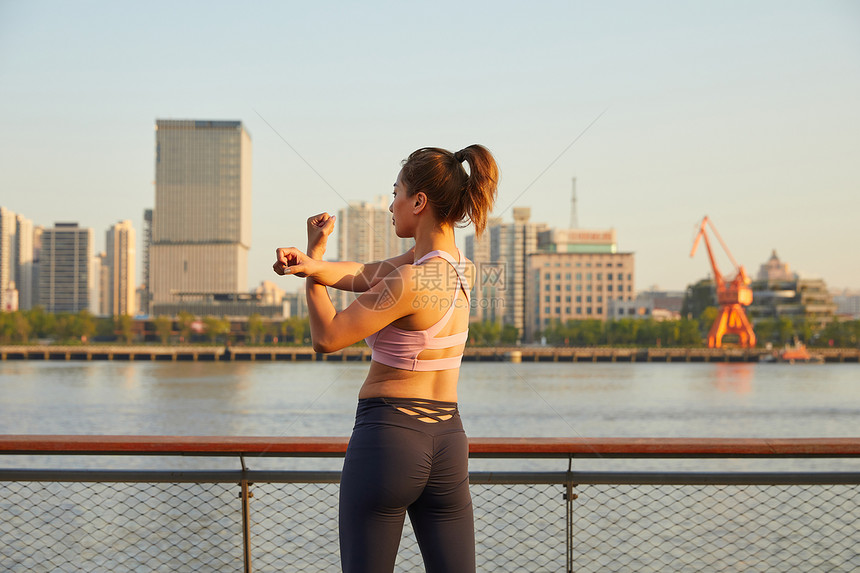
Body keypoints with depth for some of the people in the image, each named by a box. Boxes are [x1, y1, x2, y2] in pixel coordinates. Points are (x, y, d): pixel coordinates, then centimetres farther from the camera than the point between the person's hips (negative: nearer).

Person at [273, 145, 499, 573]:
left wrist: (313, 255, 0)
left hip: (385, 436, -7)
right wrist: (311, 265, -14)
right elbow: (362, 276, 6)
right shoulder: (458, 266, 6)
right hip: (448, 443, 7)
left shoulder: (410, 281, -18)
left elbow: (326, 338, -10)